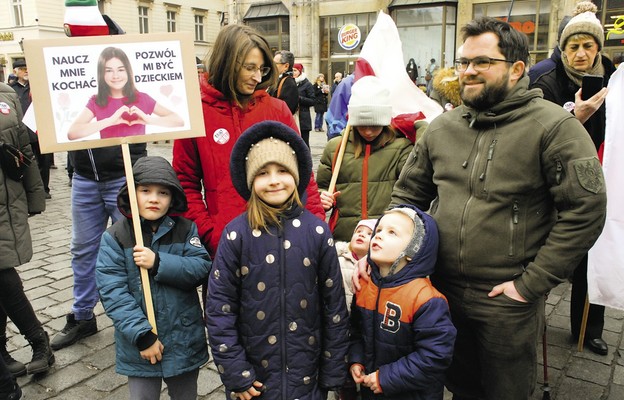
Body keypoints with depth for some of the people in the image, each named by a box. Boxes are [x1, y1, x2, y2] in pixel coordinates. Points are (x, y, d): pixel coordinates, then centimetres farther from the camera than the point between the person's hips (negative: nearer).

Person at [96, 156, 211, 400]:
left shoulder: (186, 230, -3)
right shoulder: (114, 238, -9)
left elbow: (202, 269, -13)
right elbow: (112, 291, -14)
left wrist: (158, 263, -25)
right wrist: (142, 335, -19)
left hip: (184, 340, 2)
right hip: (139, 344, -1)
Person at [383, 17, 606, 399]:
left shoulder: (555, 127, -12)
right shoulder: (442, 127, 4)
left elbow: (586, 210, -16)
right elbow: (408, 194, 10)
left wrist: (531, 284, -16)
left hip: (508, 303, -4)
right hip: (443, 292, 4)